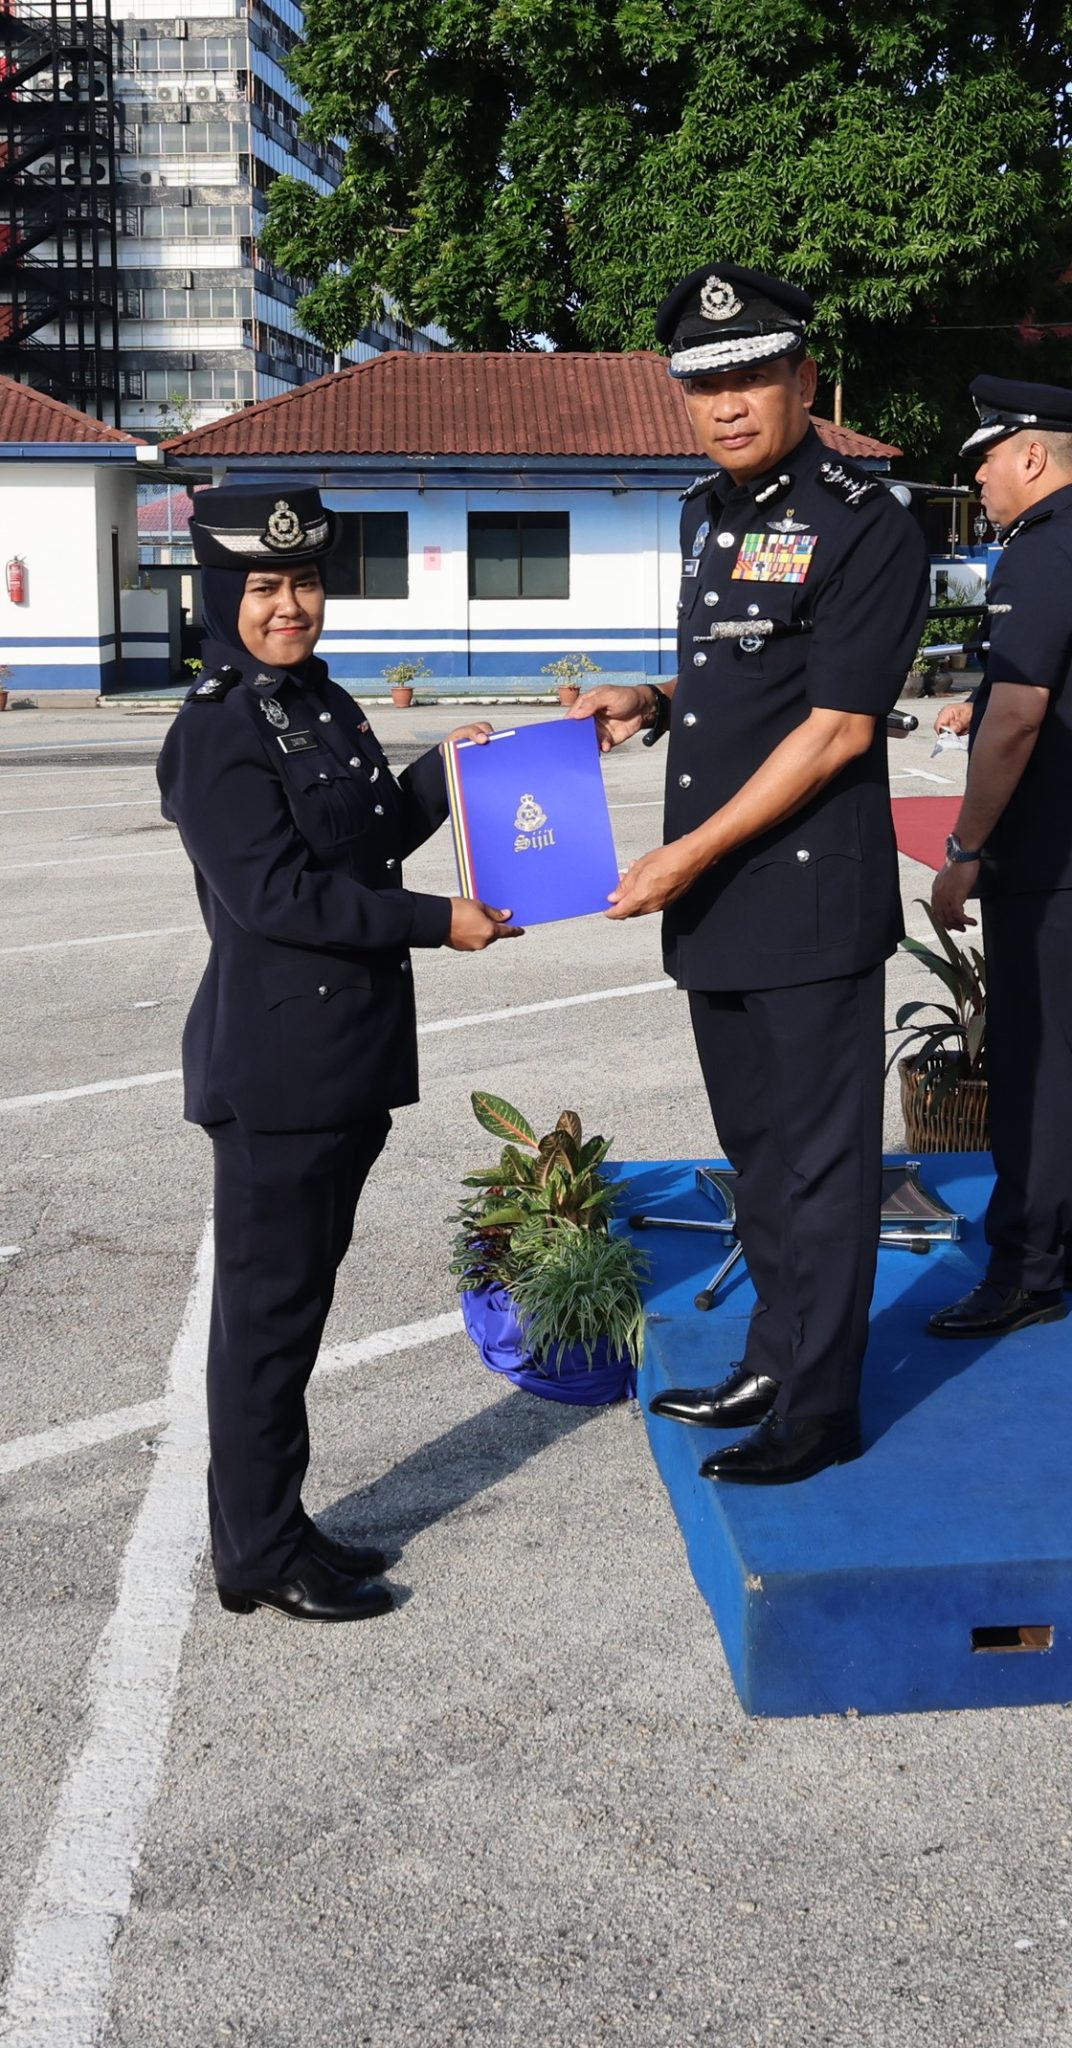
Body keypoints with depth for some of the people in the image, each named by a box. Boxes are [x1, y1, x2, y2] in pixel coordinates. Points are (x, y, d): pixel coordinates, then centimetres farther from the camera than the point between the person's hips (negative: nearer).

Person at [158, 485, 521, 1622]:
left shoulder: (323, 704, 13)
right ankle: (260, 1553, 15)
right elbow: (274, 894, -20)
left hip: (347, 1055, 9)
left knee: (299, 1294, 15)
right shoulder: (217, 731, -13)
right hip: (275, 1066, -9)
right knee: (269, 1304, 1)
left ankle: (273, 1528, 28)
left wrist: (444, 768, 6)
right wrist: (437, 922, -17)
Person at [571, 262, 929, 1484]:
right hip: (709, 899, 8)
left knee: (818, 1158, 2)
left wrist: (690, 855, -17)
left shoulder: (863, 526, -11)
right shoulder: (706, 512, 14)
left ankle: (821, 1408, 15)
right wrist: (650, 703, 8)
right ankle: (774, 1357, 34)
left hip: (811, 898, -8)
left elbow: (836, 728, -17)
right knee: (755, 1148, 18)